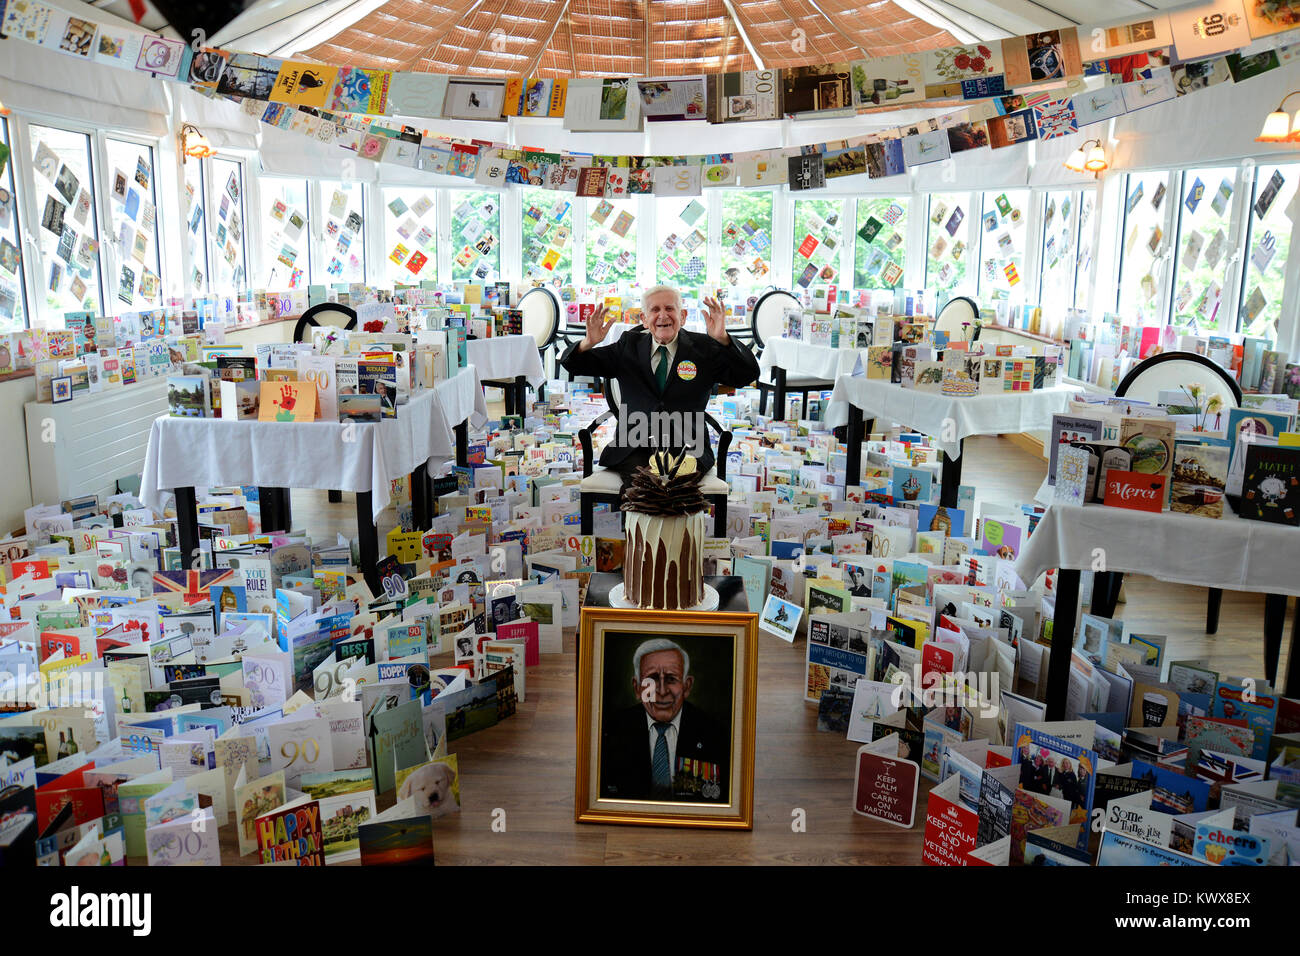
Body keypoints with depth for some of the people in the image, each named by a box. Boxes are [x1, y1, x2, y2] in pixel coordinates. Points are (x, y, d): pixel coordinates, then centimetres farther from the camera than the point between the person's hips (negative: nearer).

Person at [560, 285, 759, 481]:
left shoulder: (703, 348, 7)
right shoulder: (629, 346, 11)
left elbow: (748, 374, -5)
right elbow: (573, 365, 9)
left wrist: (722, 339, -21)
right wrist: (588, 343, -14)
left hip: (686, 447, -1)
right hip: (634, 448, 1)